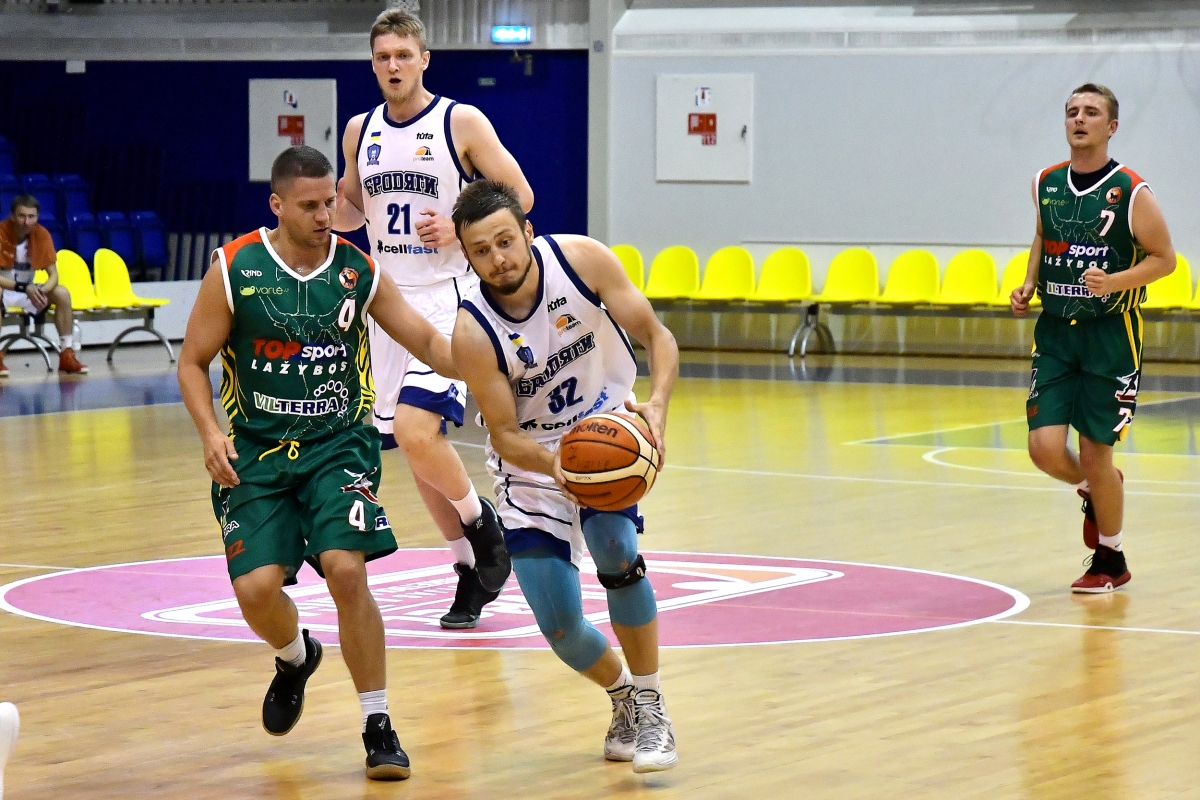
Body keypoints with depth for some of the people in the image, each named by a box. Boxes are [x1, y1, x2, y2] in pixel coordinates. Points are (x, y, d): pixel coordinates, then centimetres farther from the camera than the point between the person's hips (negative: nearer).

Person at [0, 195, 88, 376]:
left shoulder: (41, 234, -9)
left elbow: (53, 274, -8)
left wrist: (43, 290, -31)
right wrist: (25, 288, -39)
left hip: (28, 292, 4)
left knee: (62, 293, -18)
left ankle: (67, 355, -14)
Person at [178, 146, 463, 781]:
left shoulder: (357, 269, -3)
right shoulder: (235, 269, -8)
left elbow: (426, 340, 6)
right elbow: (193, 361, 0)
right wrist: (211, 432, -16)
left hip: (339, 444, 0)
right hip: (257, 451, 0)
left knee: (346, 570, -20)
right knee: (256, 589, -13)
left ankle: (378, 728, -6)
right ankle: (295, 659, 26)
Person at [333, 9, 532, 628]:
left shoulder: (461, 123, -7)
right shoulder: (361, 131, 8)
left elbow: (519, 198, -5)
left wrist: (461, 229, -18)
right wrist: (330, 206, -1)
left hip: (446, 298, -6)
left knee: (415, 427, -22)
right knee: (413, 442, 9)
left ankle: (483, 525, 3)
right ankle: (471, 568, 22)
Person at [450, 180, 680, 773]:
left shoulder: (582, 260, -21)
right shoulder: (473, 333, -24)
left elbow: (657, 337, -14)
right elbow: (504, 436, -18)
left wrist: (656, 404, -34)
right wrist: (556, 465, -40)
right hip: (533, 457, 0)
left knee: (614, 546, -30)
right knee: (561, 628, -6)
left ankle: (650, 704, -11)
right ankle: (623, 697, 28)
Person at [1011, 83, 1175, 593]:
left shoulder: (1131, 193, -10)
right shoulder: (1046, 184, 4)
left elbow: (1163, 259, -4)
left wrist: (1114, 281, -20)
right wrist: (1028, 285, 6)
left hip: (1110, 335, -4)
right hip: (1055, 334, 4)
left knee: (1095, 454, 0)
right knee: (1045, 448, -7)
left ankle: (1110, 561, 21)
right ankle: (1094, 492, 29)